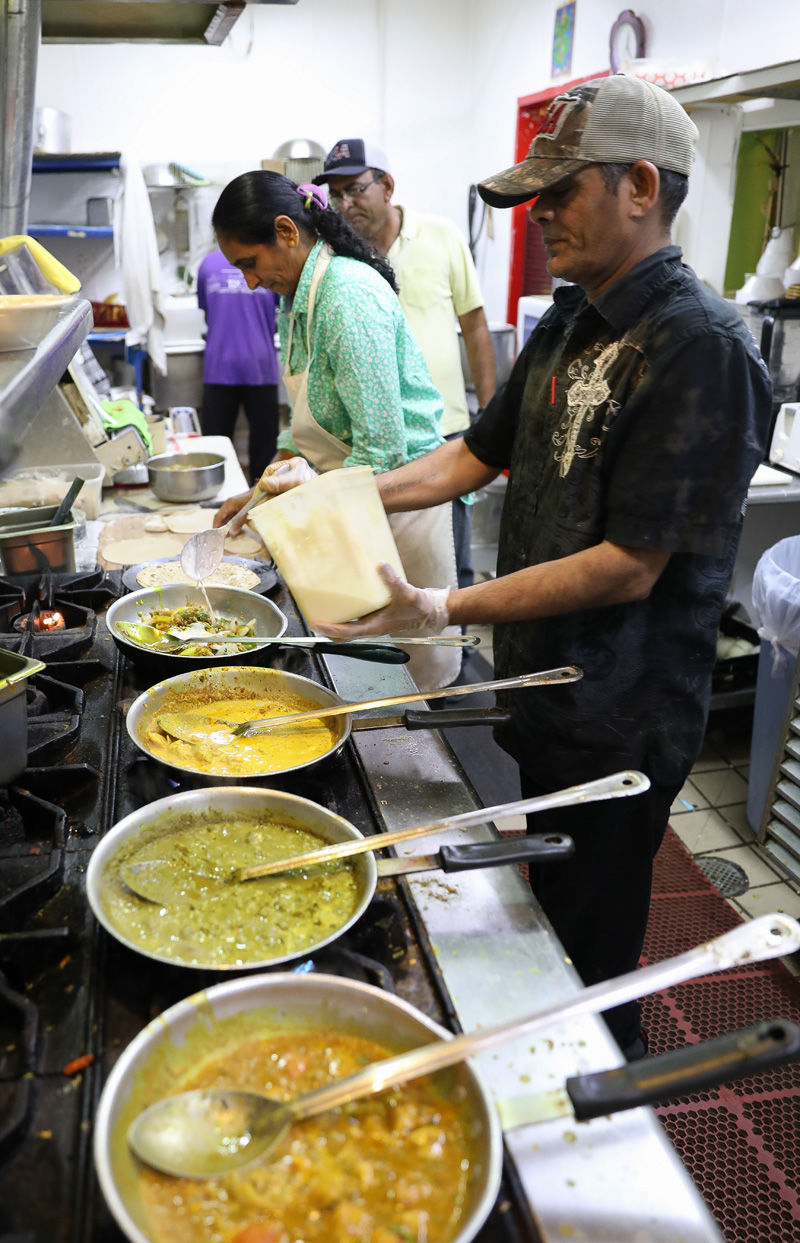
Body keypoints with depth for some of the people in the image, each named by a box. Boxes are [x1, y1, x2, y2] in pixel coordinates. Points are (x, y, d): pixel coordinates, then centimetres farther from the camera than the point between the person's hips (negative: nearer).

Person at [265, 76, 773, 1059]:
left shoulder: (701, 349, -22)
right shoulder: (570, 323, 7)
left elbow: (630, 566, -24)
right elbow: (480, 454, 14)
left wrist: (449, 609, -25)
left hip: (620, 727, -8)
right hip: (541, 687, 8)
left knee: (586, 956, 11)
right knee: (538, 916, 25)